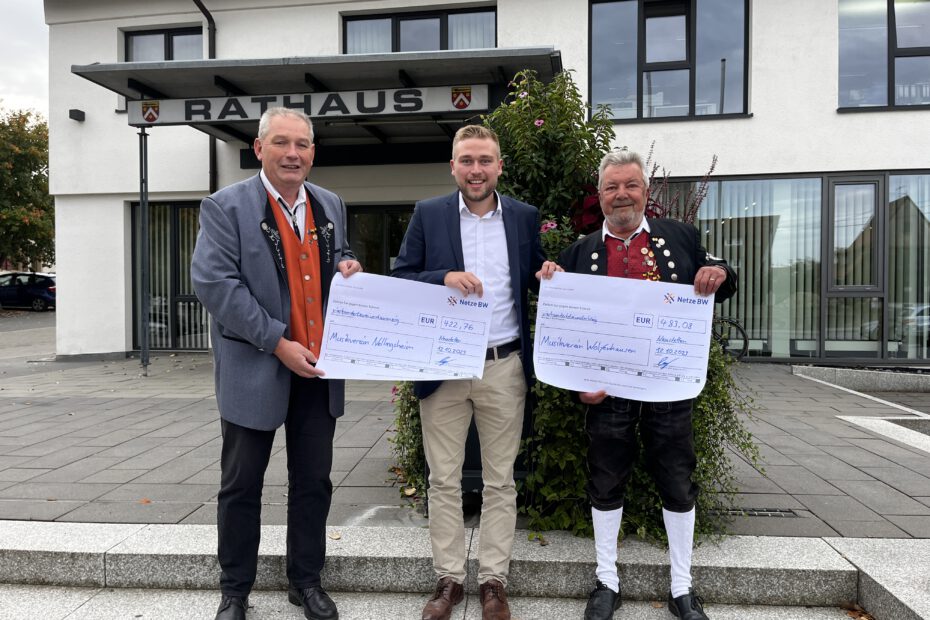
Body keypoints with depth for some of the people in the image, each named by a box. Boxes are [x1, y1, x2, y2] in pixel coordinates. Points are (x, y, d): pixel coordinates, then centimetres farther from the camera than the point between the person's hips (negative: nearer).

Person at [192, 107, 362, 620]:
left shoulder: (331, 205, 9)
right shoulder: (226, 207, -7)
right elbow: (214, 283, -16)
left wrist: (346, 266, -5)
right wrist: (278, 343, -20)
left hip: (319, 370, 5)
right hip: (255, 371, -4)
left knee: (313, 482, 14)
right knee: (241, 485, 10)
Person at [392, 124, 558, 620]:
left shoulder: (525, 217, 6)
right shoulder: (428, 214, 1)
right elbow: (399, 280, -1)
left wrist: (548, 275, -8)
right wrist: (444, 277, -18)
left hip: (505, 368, 1)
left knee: (500, 482, 10)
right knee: (443, 481, 10)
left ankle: (493, 580, 26)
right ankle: (449, 578, 26)